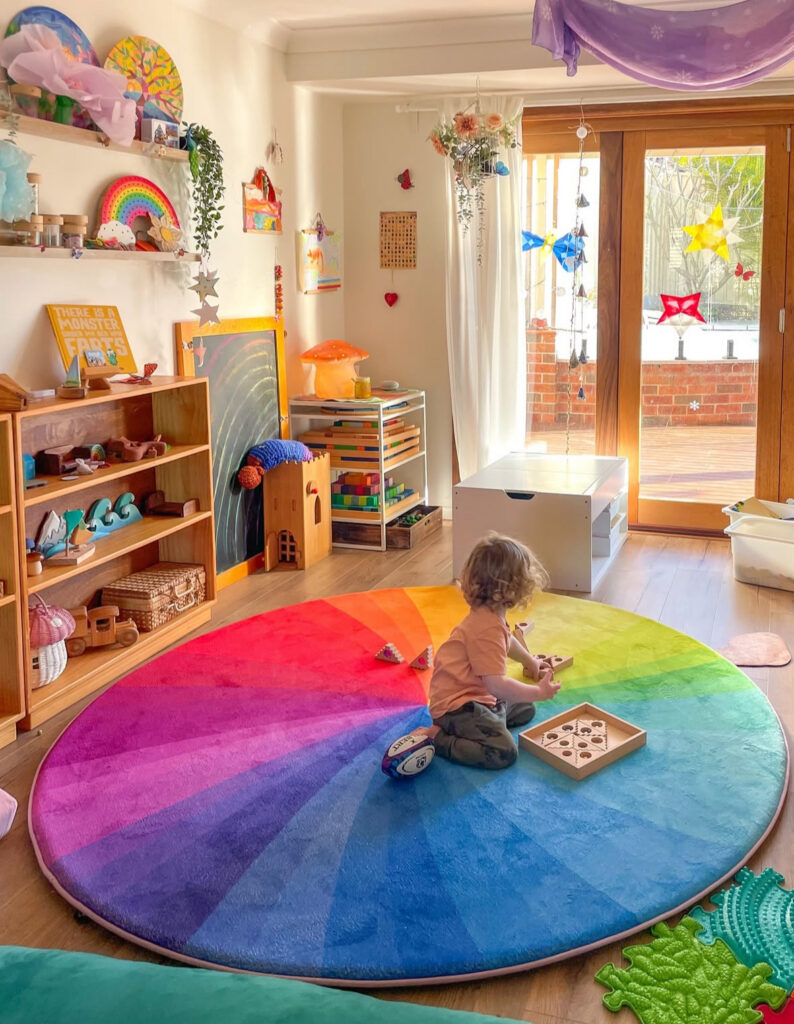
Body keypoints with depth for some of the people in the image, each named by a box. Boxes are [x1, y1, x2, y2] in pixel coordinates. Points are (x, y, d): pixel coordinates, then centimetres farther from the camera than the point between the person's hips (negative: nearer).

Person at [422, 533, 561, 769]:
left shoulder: (490, 615, 5)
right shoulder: (487, 629, -29)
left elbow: (507, 641, 31)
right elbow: (497, 684, -33)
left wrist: (531, 662, 45)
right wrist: (538, 692, -22)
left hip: (480, 696, 11)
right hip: (456, 705, -11)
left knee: (526, 710, 22)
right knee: (504, 752, -23)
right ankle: (435, 738, -11)